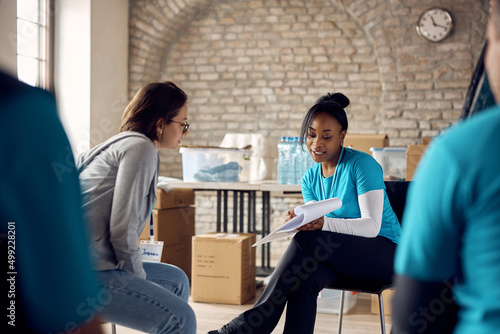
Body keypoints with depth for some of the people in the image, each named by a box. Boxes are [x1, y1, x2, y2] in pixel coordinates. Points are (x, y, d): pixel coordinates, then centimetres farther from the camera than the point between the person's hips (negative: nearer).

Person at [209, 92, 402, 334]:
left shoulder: (362, 164, -11)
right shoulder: (310, 179, 9)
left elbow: (372, 226, -18)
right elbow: (315, 225, 2)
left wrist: (324, 223, -34)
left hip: (384, 251, -5)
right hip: (343, 258, 5)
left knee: (306, 240, -29)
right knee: (304, 277, -31)